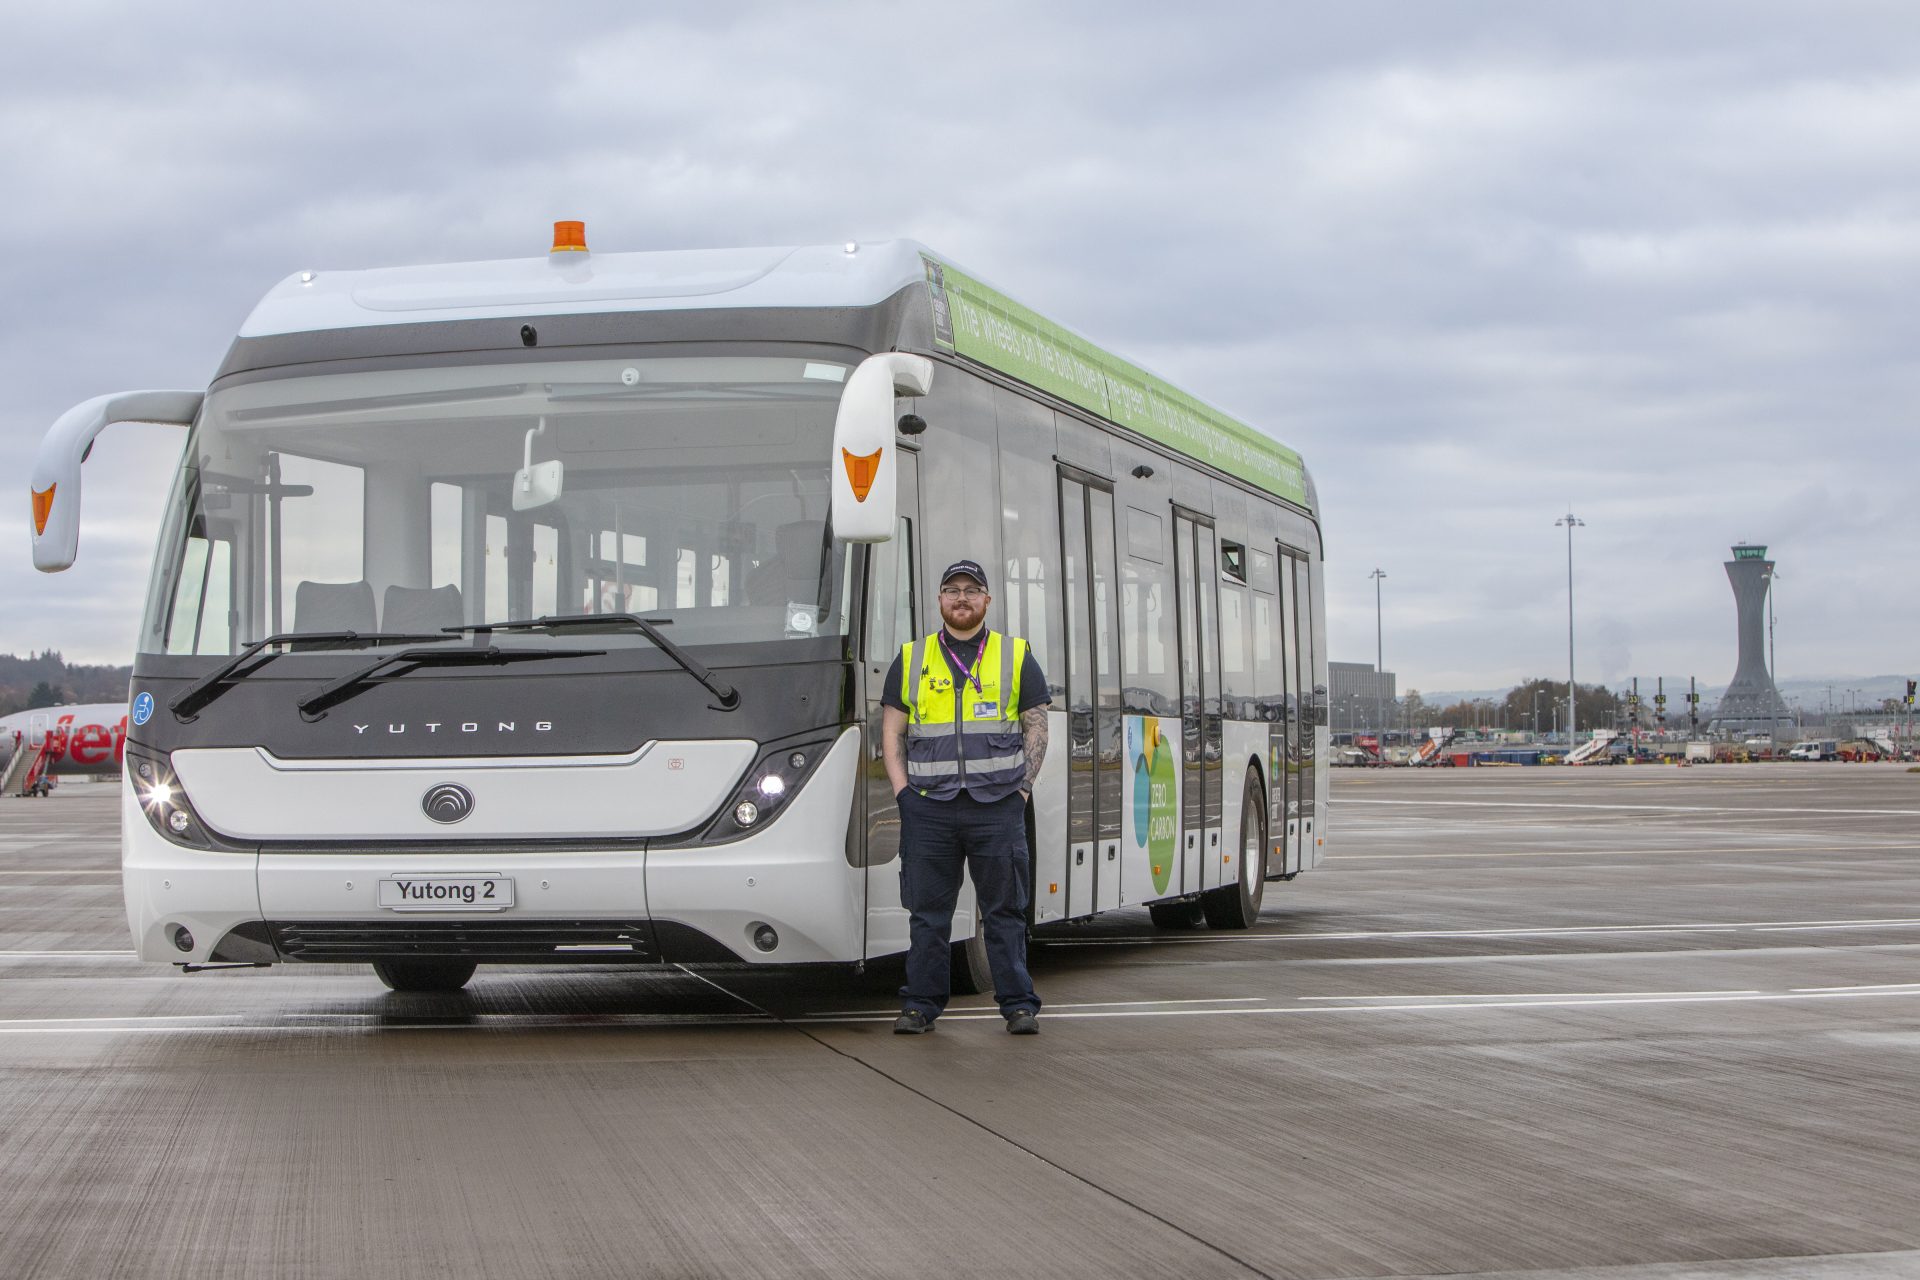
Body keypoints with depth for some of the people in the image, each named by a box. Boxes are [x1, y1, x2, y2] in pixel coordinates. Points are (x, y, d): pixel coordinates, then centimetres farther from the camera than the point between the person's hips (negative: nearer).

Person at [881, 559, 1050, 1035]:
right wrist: (903, 790, 1)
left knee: (1005, 910, 1)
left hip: (996, 805, -1)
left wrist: (1021, 789, -2)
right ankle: (921, 1004, 10)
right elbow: (892, 731, 12)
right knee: (928, 911, 3)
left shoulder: (1017, 658, 9)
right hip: (929, 807, 1)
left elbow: (1036, 728, 8)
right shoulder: (911, 660, 11)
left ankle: (1018, 1004, 7)